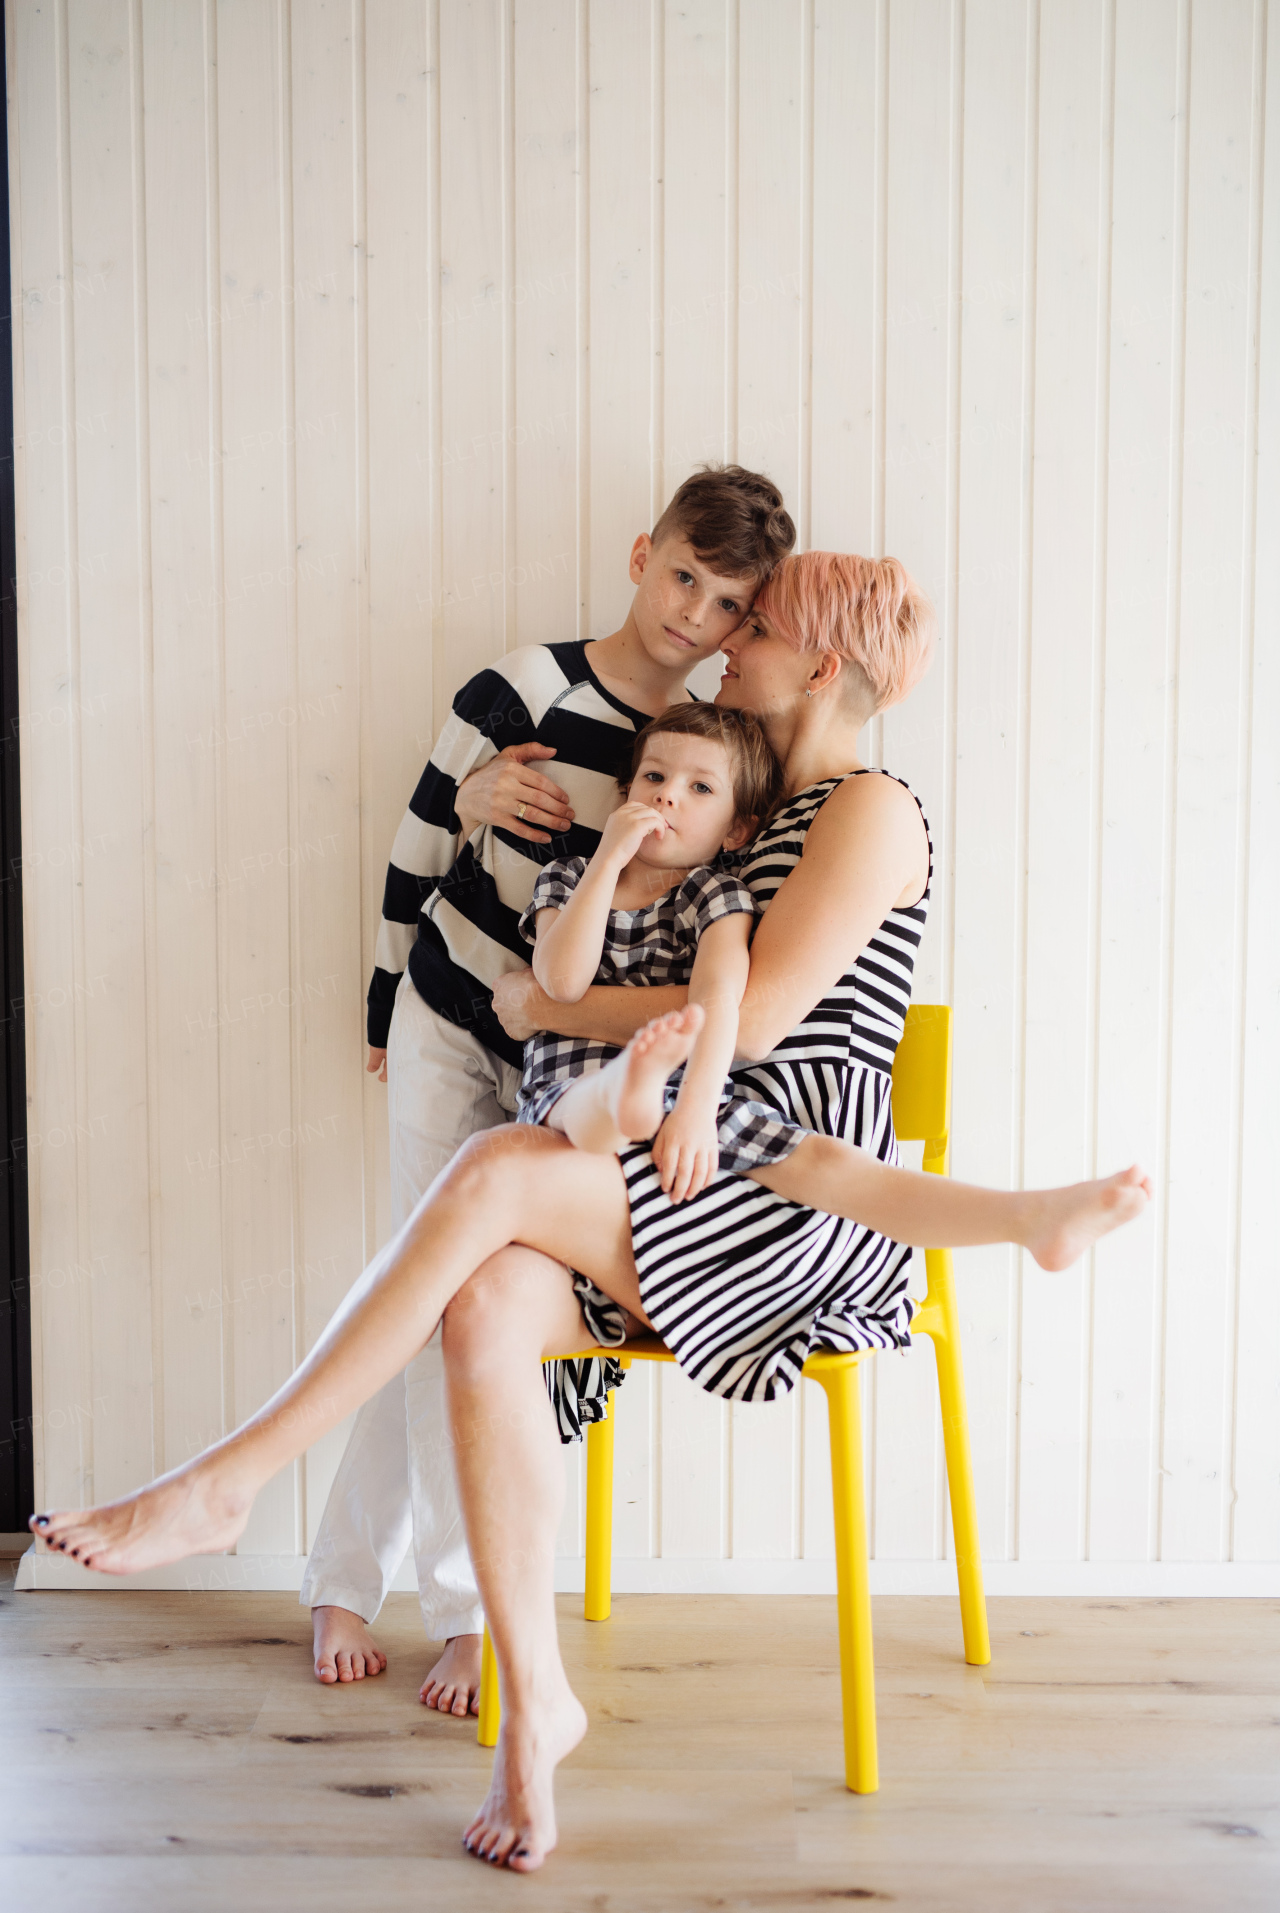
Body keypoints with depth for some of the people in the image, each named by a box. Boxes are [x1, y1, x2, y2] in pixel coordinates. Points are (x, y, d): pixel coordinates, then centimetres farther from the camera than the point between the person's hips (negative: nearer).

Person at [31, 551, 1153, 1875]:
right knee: (488, 1306, -23)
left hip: (801, 1193, -8)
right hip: (697, 1188, 8)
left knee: (494, 1173, -29)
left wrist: (548, 1007, -5)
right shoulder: (768, 817, 26)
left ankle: (228, 1481, -22)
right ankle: (533, 1704, -19)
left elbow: (746, 1021, -15)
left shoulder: (871, 808, -3)